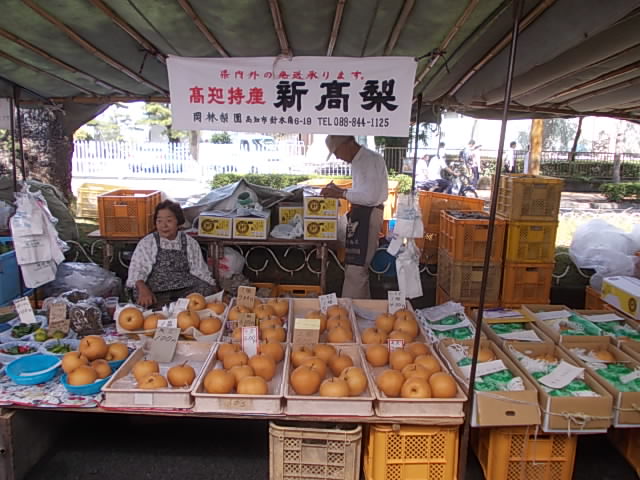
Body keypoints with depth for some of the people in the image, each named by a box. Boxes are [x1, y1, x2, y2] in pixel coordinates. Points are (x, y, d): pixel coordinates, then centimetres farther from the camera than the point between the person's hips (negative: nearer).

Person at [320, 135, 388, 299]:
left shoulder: (371, 159, -14)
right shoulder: (358, 161, 14)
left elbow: (370, 196, -23)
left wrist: (341, 194, -18)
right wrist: (340, 190, 9)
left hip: (368, 216, -10)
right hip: (359, 214, 10)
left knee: (355, 268, -8)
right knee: (360, 267, 18)